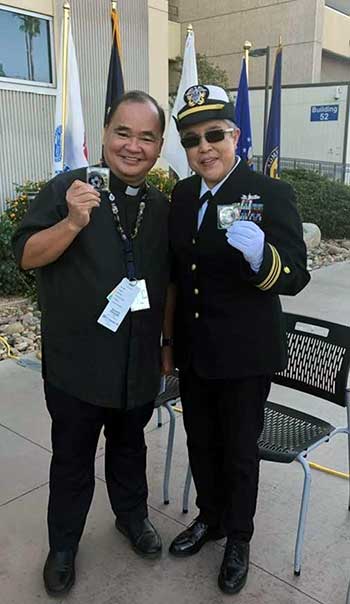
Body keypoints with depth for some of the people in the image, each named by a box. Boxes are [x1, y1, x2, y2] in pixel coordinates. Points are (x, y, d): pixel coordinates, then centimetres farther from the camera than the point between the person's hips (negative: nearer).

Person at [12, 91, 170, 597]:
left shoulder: (161, 207, 5)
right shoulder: (68, 188, -10)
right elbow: (26, 256, -13)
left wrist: (170, 343, 13)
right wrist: (73, 222, -30)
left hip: (140, 364, 4)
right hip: (77, 364, -3)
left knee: (130, 446, 23)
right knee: (72, 459, 15)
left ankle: (132, 515, 49)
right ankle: (63, 545, 38)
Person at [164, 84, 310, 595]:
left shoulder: (270, 194, -14)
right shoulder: (182, 195, 3)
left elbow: (295, 278, -18)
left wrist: (260, 255, -39)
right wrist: (170, 338, 14)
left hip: (244, 355, -5)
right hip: (194, 351, 5)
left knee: (239, 452, 13)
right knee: (200, 443, 21)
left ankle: (239, 539, 40)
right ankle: (210, 519, 47)